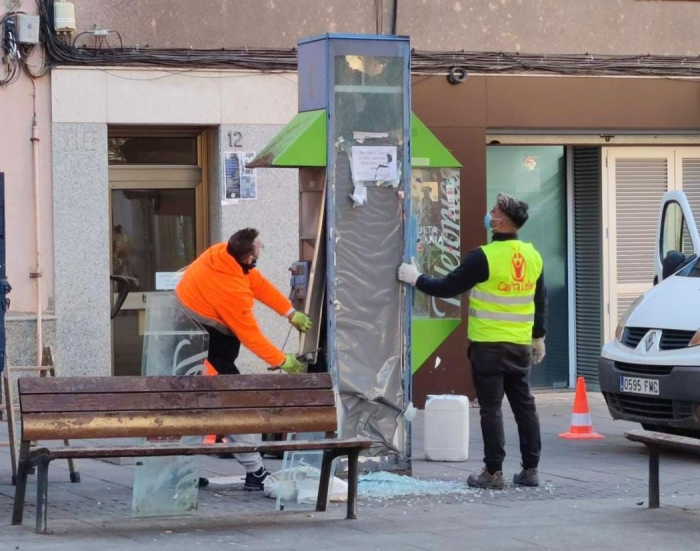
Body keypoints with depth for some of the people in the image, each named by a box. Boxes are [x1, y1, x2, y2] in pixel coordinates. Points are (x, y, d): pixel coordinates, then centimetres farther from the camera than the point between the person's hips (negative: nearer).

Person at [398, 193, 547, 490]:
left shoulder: (484, 257, -15)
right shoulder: (533, 256, 6)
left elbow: (447, 287, -10)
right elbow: (540, 301, 14)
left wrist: (416, 279, 5)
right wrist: (539, 337, 25)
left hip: (489, 345, -6)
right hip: (521, 346, 6)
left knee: (491, 408, -2)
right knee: (524, 405, 11)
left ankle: (493, 472, -2)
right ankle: (530, 469, 12)